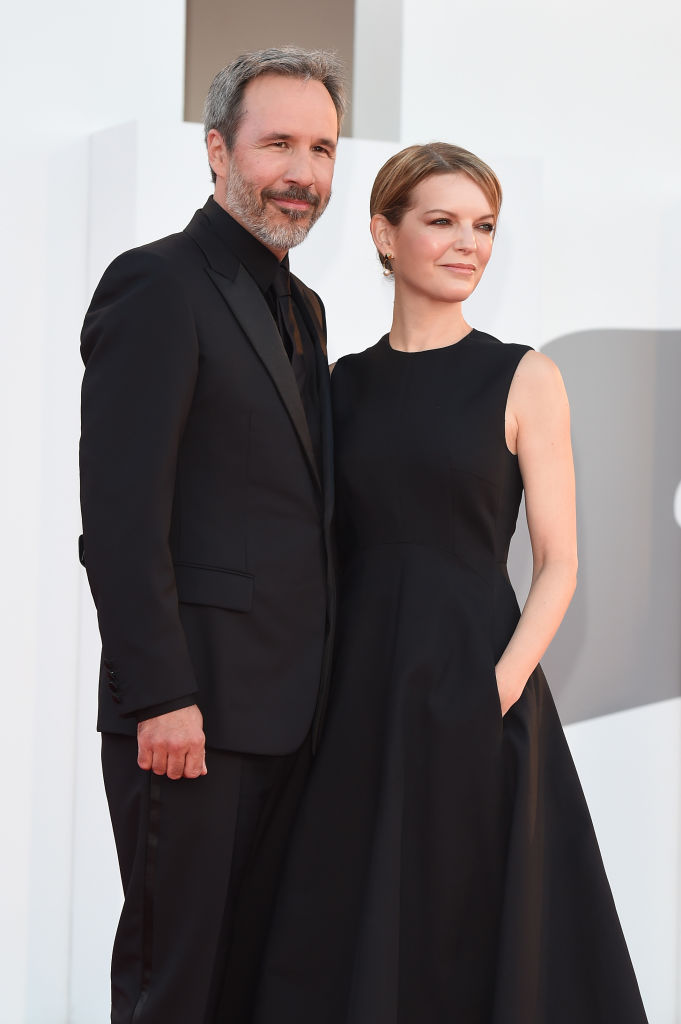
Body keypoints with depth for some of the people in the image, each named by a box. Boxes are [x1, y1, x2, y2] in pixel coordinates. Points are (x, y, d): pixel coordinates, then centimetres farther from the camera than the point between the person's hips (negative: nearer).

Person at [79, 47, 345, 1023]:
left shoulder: (301, 309, 18)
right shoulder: (157, 285, -9)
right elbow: (119, 512, -16)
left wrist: (318, 679, 15)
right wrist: (161, 696, -21)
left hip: (285, 709, 8)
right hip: (191, 705, -8)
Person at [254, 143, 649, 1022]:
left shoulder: (522, 379, 0)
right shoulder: (342, 384, 9)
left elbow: (557, 564, -2)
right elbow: (325, 556, 12)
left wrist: (501, 688, -15)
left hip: (469, 691, -3)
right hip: (355, 695, 3)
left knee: (466, 938, 2)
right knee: (329, 942, 6)